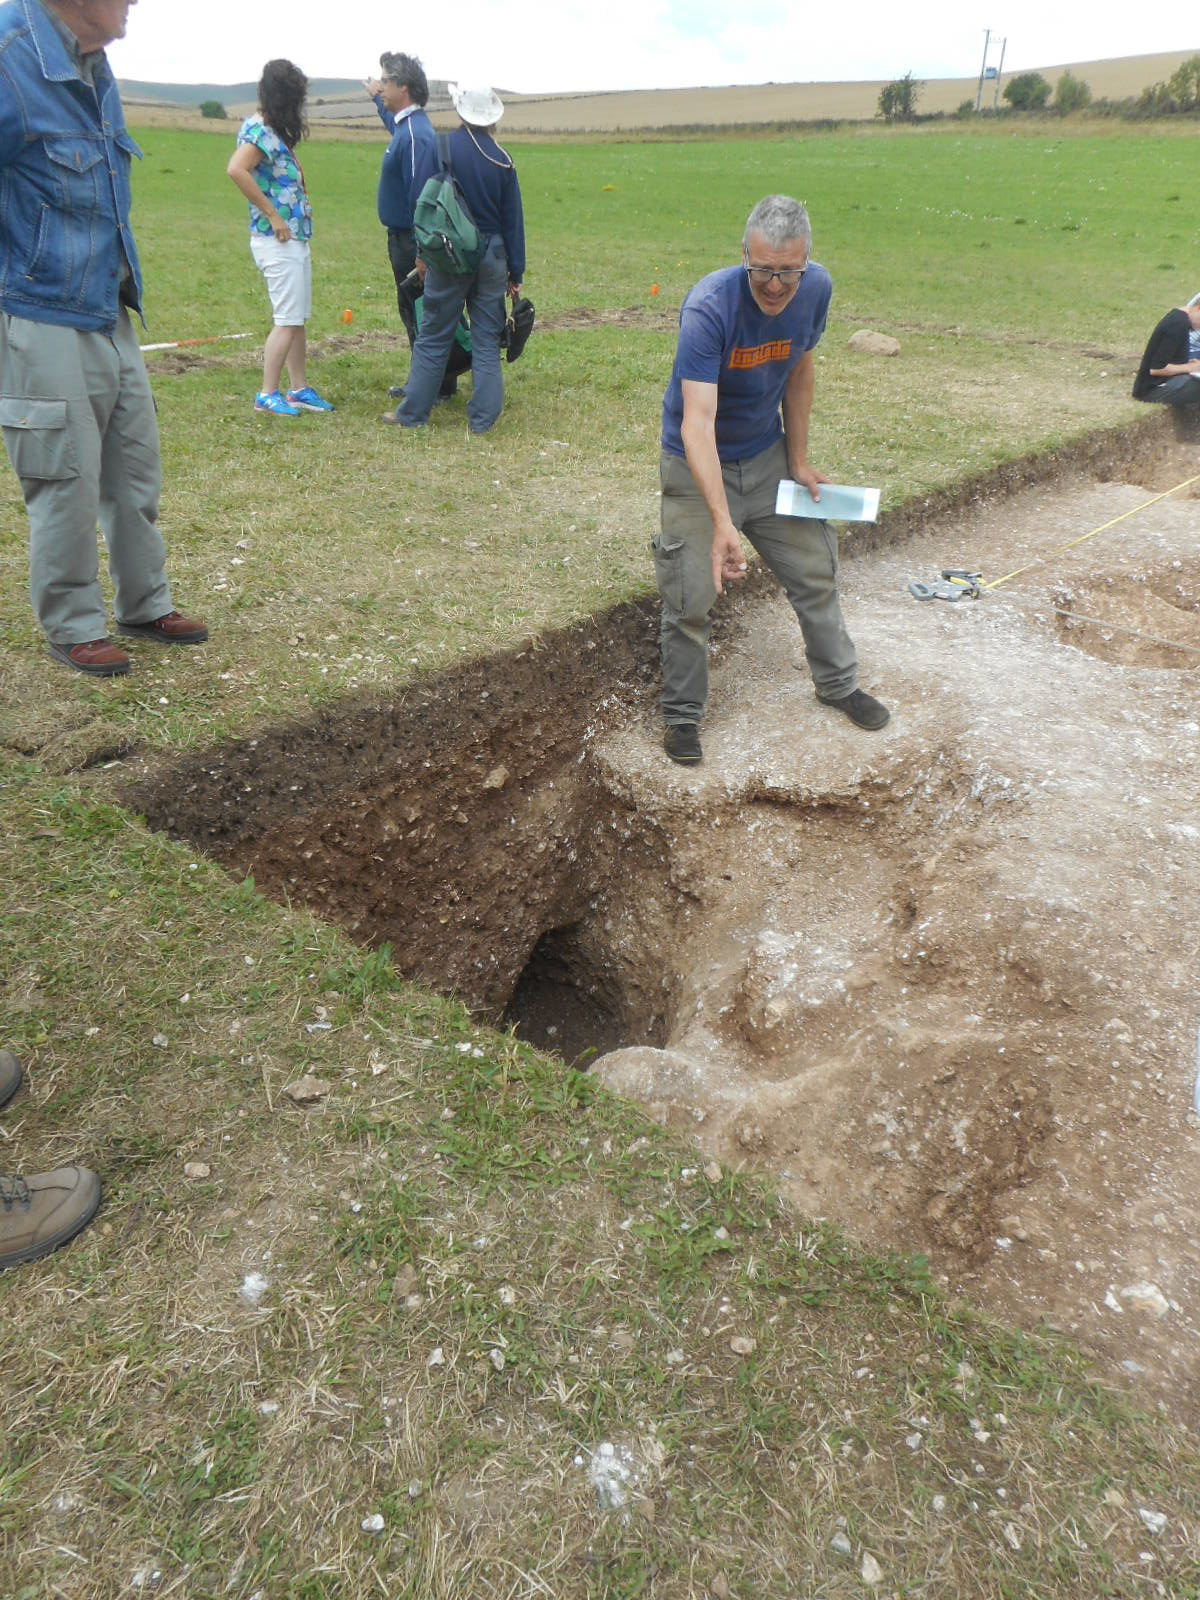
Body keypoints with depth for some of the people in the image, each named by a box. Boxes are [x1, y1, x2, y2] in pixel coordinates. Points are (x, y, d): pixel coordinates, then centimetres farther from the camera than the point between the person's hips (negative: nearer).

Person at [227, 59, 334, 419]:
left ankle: (299, 390, 18)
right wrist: (273, 215, -23)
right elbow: (236, 169, -27)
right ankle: (268, 395, -2)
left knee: (299, 318, 12)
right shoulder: (258, 130, -13)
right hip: (277, 241, -9)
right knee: (288, 319, -7)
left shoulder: (275, 131, 14)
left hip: (296, 238, 9)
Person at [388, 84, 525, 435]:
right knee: (487, 341, 7)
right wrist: (516, 272, 10)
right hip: (492, 256, 2)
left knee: (433, 337, 5)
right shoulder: (502, 160, 2)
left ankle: (413, 413, 11)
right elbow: (513, 220, 5)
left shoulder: (439, 149, -5)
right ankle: (482, 419, 7)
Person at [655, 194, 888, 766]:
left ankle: (838, 682, 33)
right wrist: (723, 521, -50)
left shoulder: (816, 288, -13)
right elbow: (697, 421, -40)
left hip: (768, 454, 5)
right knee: (690, 599, -7)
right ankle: (682, 714, 14)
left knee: (815, 572, 12)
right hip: (698, 464, -5)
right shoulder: (709, 308, -30)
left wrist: (799, 459, 5)